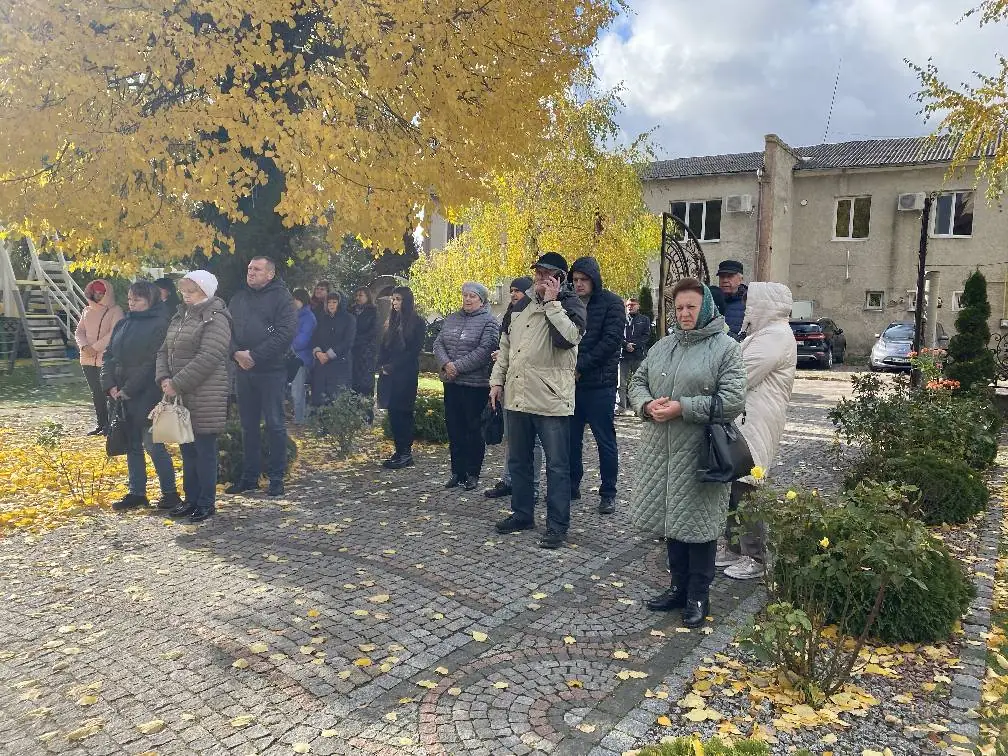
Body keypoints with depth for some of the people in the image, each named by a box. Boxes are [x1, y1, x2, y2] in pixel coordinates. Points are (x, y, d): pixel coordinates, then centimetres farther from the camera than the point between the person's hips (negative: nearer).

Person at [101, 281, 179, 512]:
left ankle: (170, 493, 6)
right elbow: (108, 356, 13)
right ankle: (136, 493, 21)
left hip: (146, 396, -7)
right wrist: (110, 385, -2)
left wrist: (128, 390, -16)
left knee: (153, 444, -4)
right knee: (132, 445, 12)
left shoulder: (160, 325, -9)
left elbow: (152, 362, -15)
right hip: (121, 396, 7)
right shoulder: (123, 324, 14)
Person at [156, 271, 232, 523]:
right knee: (187, 448, 14)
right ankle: (191, 500, 25)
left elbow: (207, 359, -19)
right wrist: (164, 378, -3)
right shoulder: (181, 316, 16)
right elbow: (164, 350, 15)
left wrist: (177, 383, -18)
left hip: (206, 396, -8)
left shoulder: (215, 319, -10)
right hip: (181, 396, 8)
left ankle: (207, 503, 10)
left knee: (204, 449, -1)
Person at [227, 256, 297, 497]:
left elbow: (286, 333, -14)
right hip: (243, 370, 6)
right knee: (248, 425, 11)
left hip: (271, 371, -6)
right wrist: (236, 353, -7)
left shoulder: (281, 296, -3)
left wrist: (254, 355, -16)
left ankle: (276, 477, 8)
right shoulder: (239, 298, 16)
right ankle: (249, 477, 20)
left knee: (274, 424, -1)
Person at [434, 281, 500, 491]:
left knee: (474, 429, 2)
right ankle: (457, 472, 20)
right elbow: (438, 343, 9)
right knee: (454, 428, 10)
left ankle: (473, 474, 11)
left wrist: (458, 367, -18)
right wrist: (446, 364, -10)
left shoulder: (489, 322, -5)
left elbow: (484, 351, -16)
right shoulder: (452, 319, 14)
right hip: (451, 383, 6)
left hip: (476, 385, -6)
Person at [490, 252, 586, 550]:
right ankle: (522, 513, 30)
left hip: (551, 400, -7)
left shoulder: (570, 305, -3)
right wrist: (497, 380, 15)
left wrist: (551, 302, -16)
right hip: (517, 398, 7)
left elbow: (568, 337, -23)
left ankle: (557, 525, 9)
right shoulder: (523, 306, 16)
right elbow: (506, 345, 21)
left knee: (557, 465, 0)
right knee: (518, 460, 16)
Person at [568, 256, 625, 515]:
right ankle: (571, 486, 24)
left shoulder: (611, 303, -2)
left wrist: (580, 367, -14)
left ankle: (608, 493, 12)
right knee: (571, 437, 10)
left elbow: (611, 341, -12)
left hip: (600, 383, -5)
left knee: (605, 440, 2)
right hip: (570, 381, 5)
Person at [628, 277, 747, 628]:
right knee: (670, 519, 14)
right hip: (661, 450, 6)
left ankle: (699, 596, 20)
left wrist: (682, 408, -19)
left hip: (699, 453, -5)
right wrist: (647, 405, -7)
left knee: (697, 523, 3)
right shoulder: (663, 345, 12)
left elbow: (732, 401, -14)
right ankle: (680, 587, 31)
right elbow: (638, 382, 15)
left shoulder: (726, 348, -5)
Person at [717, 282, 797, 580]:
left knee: (744, 491, -2)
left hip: (754, 429, -10)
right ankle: (733, 547, 27)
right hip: (739, 424, 10)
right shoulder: (764, 333, 19)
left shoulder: (775, 336, -15)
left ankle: (755, 558, 10)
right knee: (731, 488, 15)